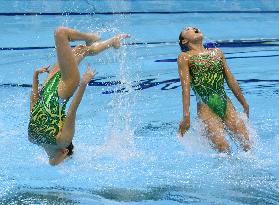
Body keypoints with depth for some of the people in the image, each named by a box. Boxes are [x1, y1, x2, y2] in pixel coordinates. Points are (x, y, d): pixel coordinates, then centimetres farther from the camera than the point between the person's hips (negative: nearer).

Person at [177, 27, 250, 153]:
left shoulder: (217, 52, 18)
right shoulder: (185, 57, 4)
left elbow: (231, 81, 21)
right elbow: (186, 87, -5)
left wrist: (245, 105, 22)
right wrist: (186, 116, -14)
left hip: (226, 104, 4)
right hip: (206, 106, -4)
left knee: (247, 144, -7)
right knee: (223, 147, -19)